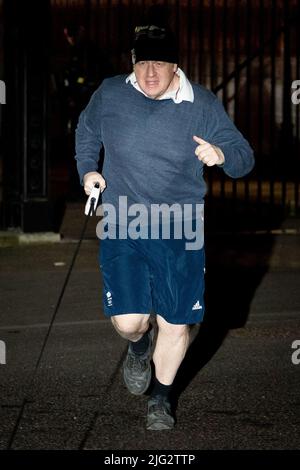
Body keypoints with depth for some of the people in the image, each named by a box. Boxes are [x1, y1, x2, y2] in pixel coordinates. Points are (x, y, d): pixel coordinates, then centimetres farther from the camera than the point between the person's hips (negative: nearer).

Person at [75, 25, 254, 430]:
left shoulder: (203, 105, -7)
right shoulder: (110, 95, -3)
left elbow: (243, 158, -4)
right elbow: (87, 131, 20)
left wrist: (223, 155, -26)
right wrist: (87, 170, 5)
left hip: (180, 231, 0)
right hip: (122, 227, 0)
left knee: (175, 323, 5)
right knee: (128, 320, -9)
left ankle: (162, 397, 33)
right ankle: (139, 347, 32)